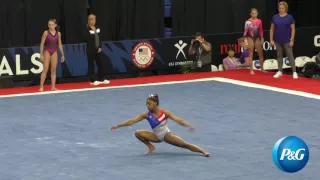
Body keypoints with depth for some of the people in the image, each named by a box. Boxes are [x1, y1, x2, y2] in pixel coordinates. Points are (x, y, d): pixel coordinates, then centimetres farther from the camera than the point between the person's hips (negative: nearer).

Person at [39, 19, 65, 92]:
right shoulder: (46, 33, -8)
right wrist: (41, 54, -10)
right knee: (45, 69, -7)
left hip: (54, 52, 4)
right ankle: (41, 87, -6)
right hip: (47, 51, -4)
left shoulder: (58, 33, 2)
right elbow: (42, 44, -6)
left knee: (54, 70, 4)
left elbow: (60, 44, 9)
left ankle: (53, 87, 7)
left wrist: (62, 55, 9)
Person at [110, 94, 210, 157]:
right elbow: (132, 121, -13)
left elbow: (177, 119, -24)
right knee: (138, 133, -17)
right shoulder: (147, 115, -12)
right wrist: (118, 126, -17)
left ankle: (203, 151, -18)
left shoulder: (164, 113, -17)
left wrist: (188, 125, -39)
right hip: (156, 136, 3)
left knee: (184, 144, -17)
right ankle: (151, 147, 1)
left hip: (166, 135, -3)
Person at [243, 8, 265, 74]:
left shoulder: (259, 21, 0)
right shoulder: (248, 21, -10)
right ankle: (251, 70, 5)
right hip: (250, 38, -3)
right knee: (251, 54, 1)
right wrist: (245, 40, -11)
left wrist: (262, 39, 11)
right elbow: (246, 31, -8)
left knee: (260, 54, 8)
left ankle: (262, 68, 21)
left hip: (257, 38, 4)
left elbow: (261, 31, 9)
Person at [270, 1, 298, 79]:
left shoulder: (289, 17, -4)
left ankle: (294, 72, -2)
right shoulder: (275, 17, 3)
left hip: (286, 41, -3)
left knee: (290, 55, -3)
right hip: (277, 40, 3)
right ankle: (279, 71, 20)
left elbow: (293, 29, -4)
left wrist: (292, 40, -11)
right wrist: (271, 40, 0)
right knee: (279, 56, 11)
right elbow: (272, 29, 6)